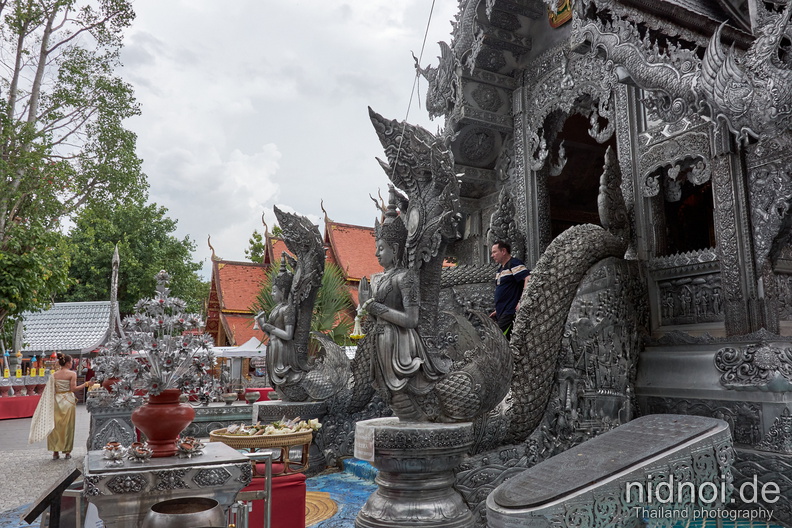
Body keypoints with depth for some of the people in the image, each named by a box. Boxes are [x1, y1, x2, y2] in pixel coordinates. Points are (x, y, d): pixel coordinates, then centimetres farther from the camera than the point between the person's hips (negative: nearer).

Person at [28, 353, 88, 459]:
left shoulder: (54, 375, 4)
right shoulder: (72, 374, -8)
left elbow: (52, 390, 3)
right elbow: (73, 389, -13)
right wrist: (85, 384, -6)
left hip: (56, 401, 3)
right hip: (68, 401, -3)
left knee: (56, 426, 9)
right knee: (68, 426, 5)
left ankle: (55, 451, 11)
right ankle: (67, 452, 10)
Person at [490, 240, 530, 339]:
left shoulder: (514, 264, -11)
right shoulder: (500, 268, 19)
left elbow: (529, 278, -25)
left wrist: (522, 301, -29)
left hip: (510, 313, -10)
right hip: (501, 314, 10)